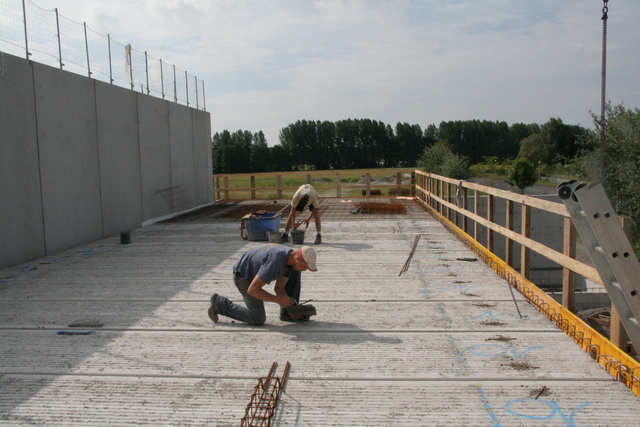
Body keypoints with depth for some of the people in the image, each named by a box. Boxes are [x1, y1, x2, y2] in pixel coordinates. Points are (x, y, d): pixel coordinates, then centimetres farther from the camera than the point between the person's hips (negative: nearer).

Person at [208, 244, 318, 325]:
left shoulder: (292, 257, -11)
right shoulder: (275, 263, -40)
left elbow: (279, 288, -3)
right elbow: (252, 289, -36)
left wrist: (290, 305, -16)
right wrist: (279, 300, -31)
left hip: (258, 270, 8)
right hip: (244, 276, -8)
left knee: (294, 272, -2)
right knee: (258, 320, -6)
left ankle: (288, 312, 5)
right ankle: (220, 303, 6)